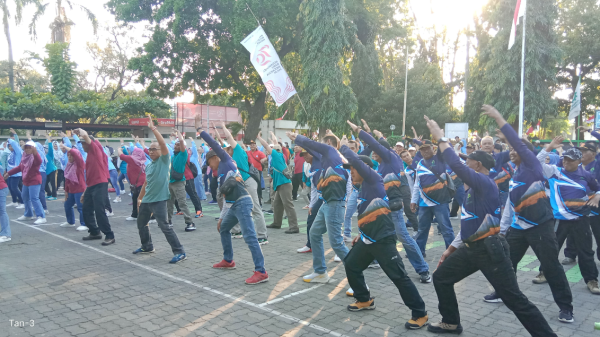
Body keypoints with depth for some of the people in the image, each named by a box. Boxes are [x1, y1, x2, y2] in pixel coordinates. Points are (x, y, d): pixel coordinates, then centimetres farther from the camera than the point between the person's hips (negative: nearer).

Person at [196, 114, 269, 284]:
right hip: (234, 205, 10)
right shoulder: (221, 175, 26)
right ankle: (228, 261, 40)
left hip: (243, 203, -10)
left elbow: (214, 145, -5)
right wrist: (221, 218, 30)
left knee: (250, 237, -14)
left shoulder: (226, 161, 6)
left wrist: (200, 129, 0)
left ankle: (261, 272, -15)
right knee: (223, 229, 26)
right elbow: (227, 198, 28)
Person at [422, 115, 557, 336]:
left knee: (515, 299, -5)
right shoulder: (474, 189, 15)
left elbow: (455, 165, -28)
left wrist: (440, 138, -18)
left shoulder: (485, 182, -13)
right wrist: (451, 249, 22)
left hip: (489, 249, -10)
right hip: (471, 248, 10)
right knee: (441, 278, 15)